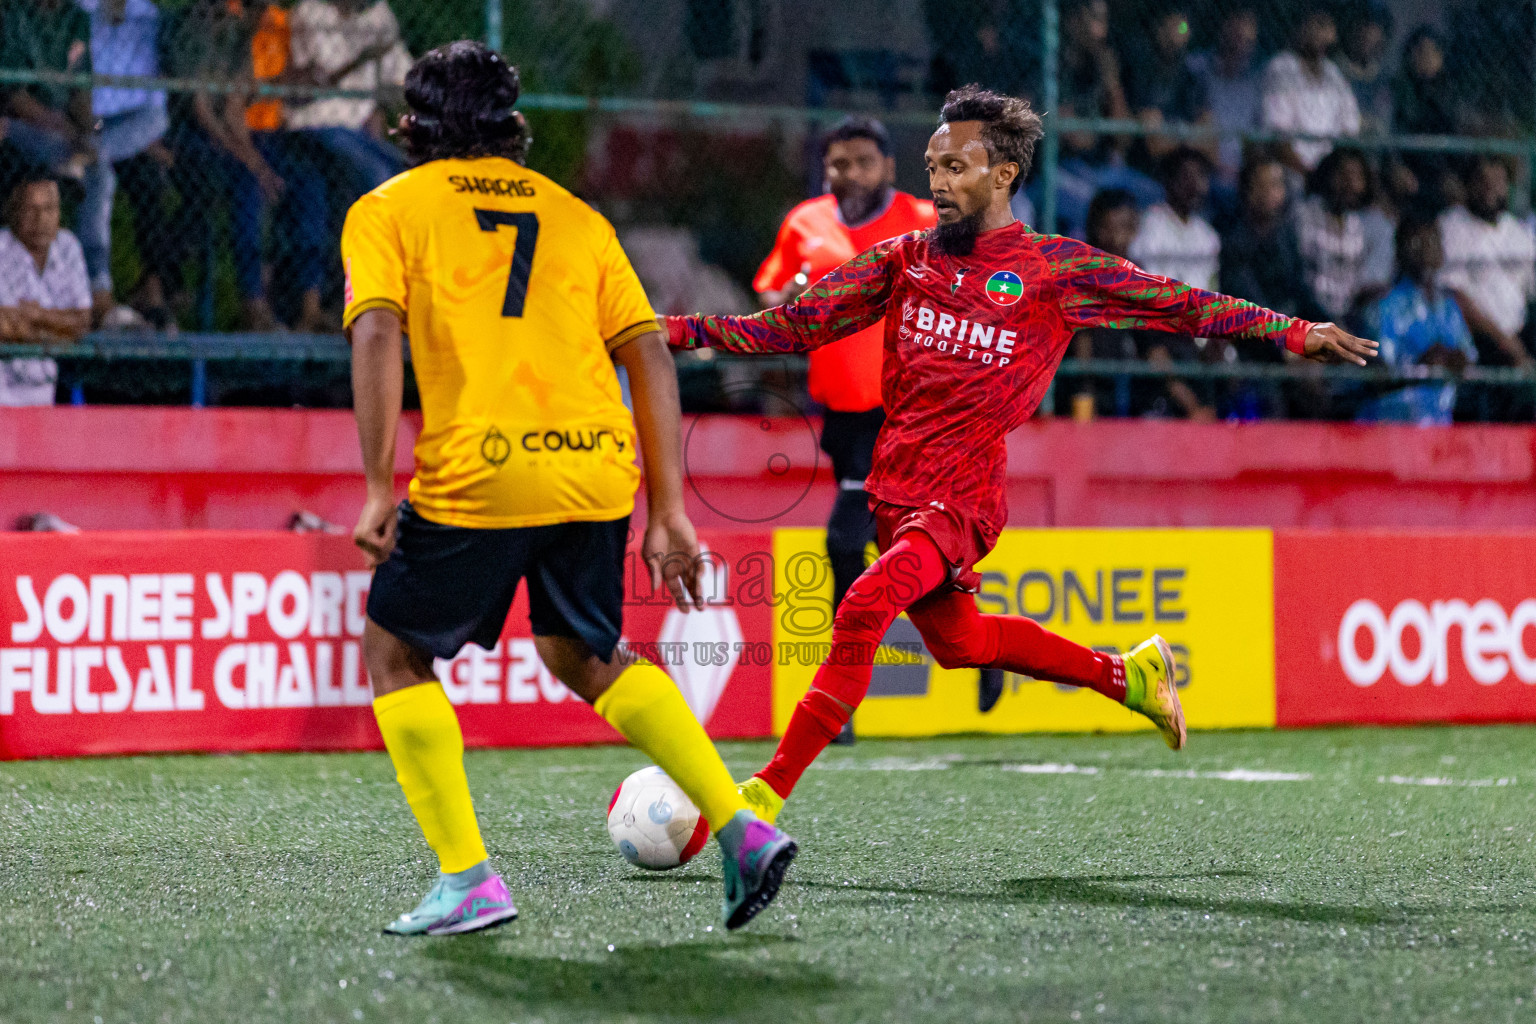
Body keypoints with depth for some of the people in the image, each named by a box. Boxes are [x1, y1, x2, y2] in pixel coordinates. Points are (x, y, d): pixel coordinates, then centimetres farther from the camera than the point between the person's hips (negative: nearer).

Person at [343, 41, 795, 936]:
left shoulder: (388, 210, 10)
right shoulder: (573, 214, 21)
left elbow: (377, 334, -7)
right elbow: (650, 356, 13)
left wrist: (379, 489, -9)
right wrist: (669, 513, 14)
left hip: (478, 476, -4)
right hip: (596, 466, 5)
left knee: (395, 653, 15)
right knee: (586, 656, 26)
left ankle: (468, 880, 3)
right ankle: (743, 828, 13)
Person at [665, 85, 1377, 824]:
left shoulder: (1055, 270, -2)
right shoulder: (906, 259, 8)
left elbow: (1179, 306, 4)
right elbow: (794, 325, 8)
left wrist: (1296, 333, 1)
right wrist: (677, 331, -1)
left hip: (963, 501, -6)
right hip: (896, 492, 6)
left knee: (862, 612, -25)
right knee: (958, 640, 21)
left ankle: (769, 790, -21)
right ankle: (1127, 675, 42)